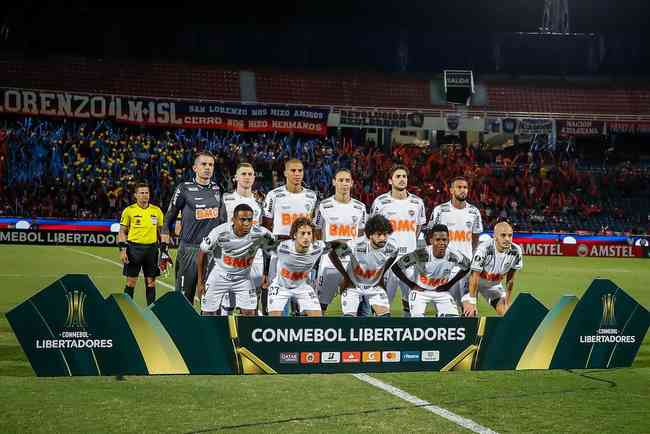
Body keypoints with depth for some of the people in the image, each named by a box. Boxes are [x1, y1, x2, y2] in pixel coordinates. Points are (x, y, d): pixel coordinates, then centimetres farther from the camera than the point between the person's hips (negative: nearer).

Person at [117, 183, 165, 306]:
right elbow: (122, 231, 2)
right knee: (131, 282, 0)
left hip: (151, 248, 3)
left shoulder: (156, 210, 7)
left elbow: (161, 230, 14)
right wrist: (122, 249, -8)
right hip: (134, 248, -2)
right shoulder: (129, 210, 0)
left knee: (151, 282, 5)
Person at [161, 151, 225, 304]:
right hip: (189, 248, -4)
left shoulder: (217, 189, 10)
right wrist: (164, 248, -4)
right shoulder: (185, 188, -3)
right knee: (184, 296, -2)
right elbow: (169, 219, 1)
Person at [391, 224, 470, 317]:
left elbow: (467, 266, 4)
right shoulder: (421, 254, -29)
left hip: (441, 292, 3)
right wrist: (412, 285, -16)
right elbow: (396, 267, -22)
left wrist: (450, 284, -1)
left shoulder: (453, 256, -19)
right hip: (420, 291, -3)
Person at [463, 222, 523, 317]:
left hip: (494, 283, 5)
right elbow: (475, 277, -26)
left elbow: (510, 279, -8)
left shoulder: (516, 252, -21)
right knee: (470, 313, -19)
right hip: (474, 282, -5)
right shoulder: (484, 249, -34)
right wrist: (472, 302, -23)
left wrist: (508, 302, -2)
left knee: (506, 314, -2)